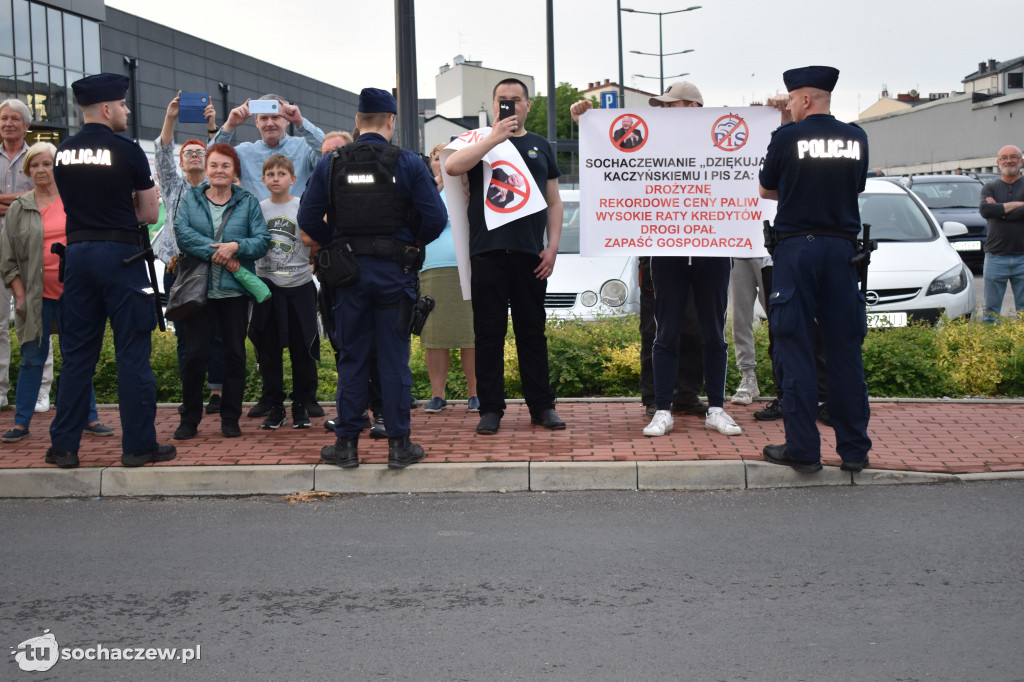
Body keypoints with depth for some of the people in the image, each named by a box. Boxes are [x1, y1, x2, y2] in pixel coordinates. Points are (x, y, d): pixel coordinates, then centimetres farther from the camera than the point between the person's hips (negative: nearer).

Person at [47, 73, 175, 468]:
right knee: (132, 354, 1)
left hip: (77, 254, 5)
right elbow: (150, 214, -2)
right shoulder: (127, 151, -7)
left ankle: (64, 447, 12)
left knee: (76, 354, 10)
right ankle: (138, 446, 4)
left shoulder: (62, 154, 8)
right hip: (120, 255, -5)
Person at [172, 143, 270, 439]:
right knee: (195, 354, -1)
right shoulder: (190, 200, 8)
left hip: (235, 290, 1)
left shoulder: (248, 203, 8)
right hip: (199, 289, 0)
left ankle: (231, 418, 15)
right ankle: (190, 419, 11)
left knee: (235, 354, 4)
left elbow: (262, 240, -1)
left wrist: (236, 246, -19)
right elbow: (183, 234, -7)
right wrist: (216, 252, -17)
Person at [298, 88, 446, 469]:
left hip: (348, 269, 2)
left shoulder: (331, 163, 1)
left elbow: (308, 219, 0)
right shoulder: (408, 163, -4)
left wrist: (337, 243, 13)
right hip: (395, 270, -2)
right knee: (394, 358, 4)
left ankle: (346, 444, 12)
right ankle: (398, 445, 7)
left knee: (351, 358, 8)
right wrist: (412, 243, 9)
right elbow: (435, 218, -8)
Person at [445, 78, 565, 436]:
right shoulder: (480, 142, 9)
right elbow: (452, 166, -12)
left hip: (530, 253, 2)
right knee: (489, 332, -1)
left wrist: (552, 246, 4)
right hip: (488, 252, -2)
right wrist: (494, 137, -16)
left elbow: (554, 202, 16)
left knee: (532, 331, 7)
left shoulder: (540, 147, 17)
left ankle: (542, 406, 12)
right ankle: (491, 409, 5)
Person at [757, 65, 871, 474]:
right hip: (842, 247, 3)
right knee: (846, 351, 9)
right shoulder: (856, 138, 5)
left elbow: (765, 190, 6)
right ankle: (854, 449, 13)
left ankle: (803, 449, 3)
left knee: (796, 351, 2)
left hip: (797, 247, -3)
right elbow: (856, 189, 15)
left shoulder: (787, 137, -5)